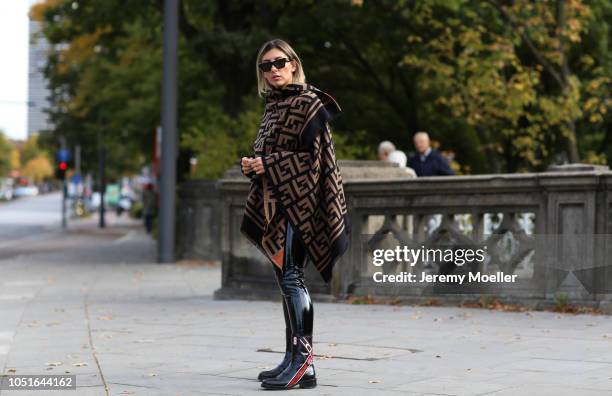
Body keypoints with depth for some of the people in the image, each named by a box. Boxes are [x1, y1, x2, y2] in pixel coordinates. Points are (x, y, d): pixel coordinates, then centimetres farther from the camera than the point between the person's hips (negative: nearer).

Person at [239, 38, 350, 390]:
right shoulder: (273, 107, 19)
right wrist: (251, 164, 1)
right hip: (276, 202, 9)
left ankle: (300, 359, -14)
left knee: (290, 276, -14)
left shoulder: (308, 103, -7)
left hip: (297, 201, -9)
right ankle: (301, 362, 13)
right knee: (290, 279, 9)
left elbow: (312, 156, -13)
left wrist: (268, 166, -14)